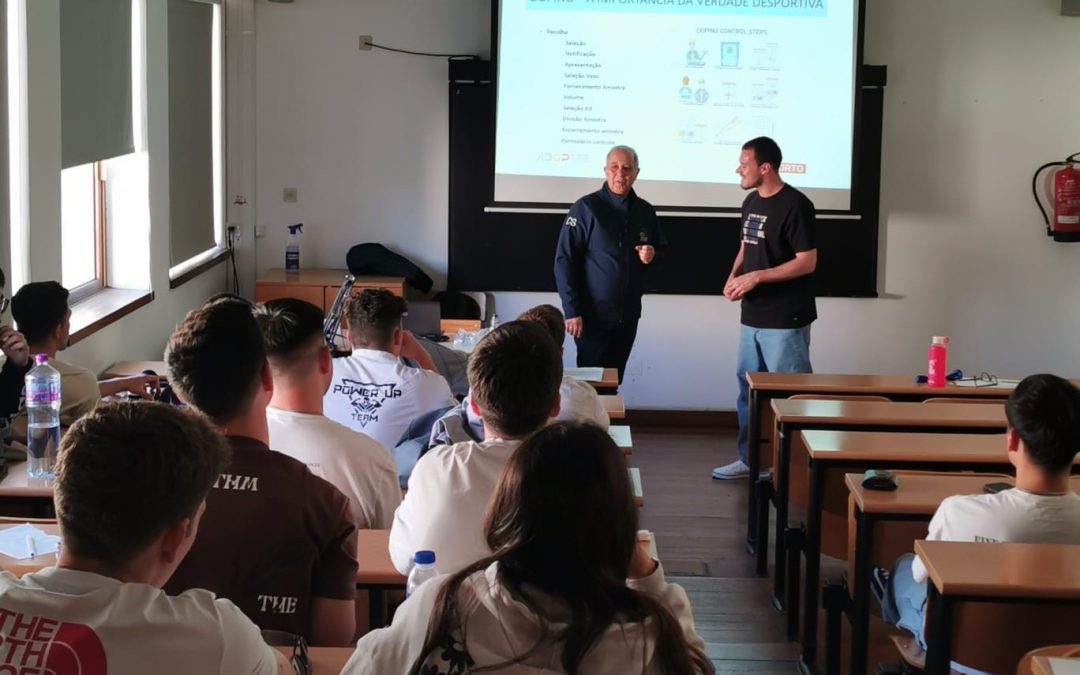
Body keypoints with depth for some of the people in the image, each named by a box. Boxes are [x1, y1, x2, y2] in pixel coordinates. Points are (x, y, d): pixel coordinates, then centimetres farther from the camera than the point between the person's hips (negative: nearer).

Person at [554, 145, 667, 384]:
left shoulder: (645, 211, 7)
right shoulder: (586, 208, -8)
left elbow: (662, 248, 21)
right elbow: (564, 261, -10)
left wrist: (652, 255, -4)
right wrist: (572, 311, -15)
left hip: (628, 316, 5)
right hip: (592, 316, -4)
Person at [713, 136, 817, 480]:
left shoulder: (795, 205, -14)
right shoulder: (751, 202, 11)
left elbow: (807, 262, -17)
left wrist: (756, 277, -20)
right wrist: (734, 276, 1)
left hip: (785, 320, -8)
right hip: (752, 315, 8)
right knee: (748, 387, 14)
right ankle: (749, 459, 25)